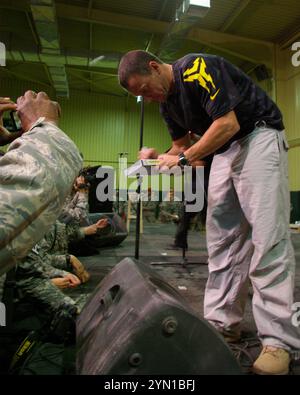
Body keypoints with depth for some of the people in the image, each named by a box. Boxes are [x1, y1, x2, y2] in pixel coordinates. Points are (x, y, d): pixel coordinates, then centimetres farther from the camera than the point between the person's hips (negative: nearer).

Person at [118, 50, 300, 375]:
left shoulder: (197, 68, -15)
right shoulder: (167, 104, 10)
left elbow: (228, 123, -21)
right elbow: (181, 145, 16)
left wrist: (184, 159, -17)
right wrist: (159, 159, -4)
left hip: (258, 136, -8)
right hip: (224, 150, 8)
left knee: (267, 234, -16)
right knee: (222, 237, 1)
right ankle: (221, 322, 10)